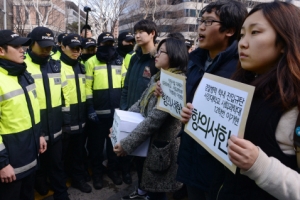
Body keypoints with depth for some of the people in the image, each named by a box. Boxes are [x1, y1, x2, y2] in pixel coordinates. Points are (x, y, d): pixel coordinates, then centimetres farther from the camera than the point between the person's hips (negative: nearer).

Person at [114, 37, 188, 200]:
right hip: (151, 143, 8)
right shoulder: (157, 78, 8)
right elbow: (140, 104, 11)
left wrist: (127, 144, -23)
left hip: (162, 146, -8)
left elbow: (154, 119, -26)